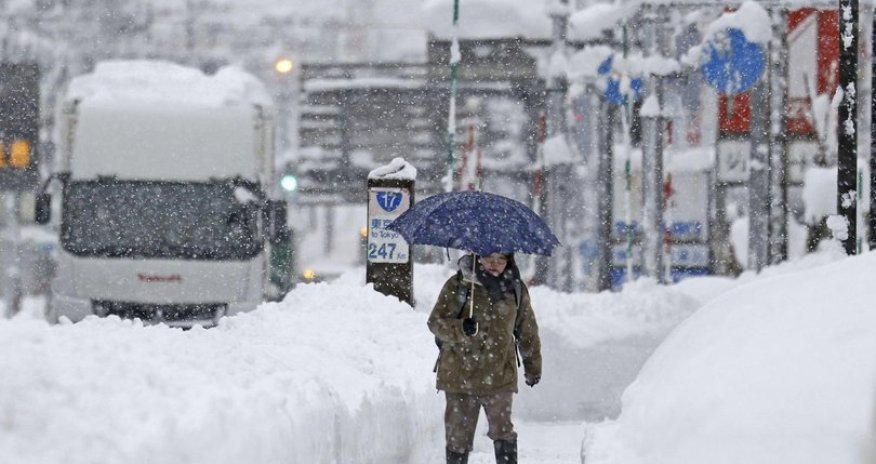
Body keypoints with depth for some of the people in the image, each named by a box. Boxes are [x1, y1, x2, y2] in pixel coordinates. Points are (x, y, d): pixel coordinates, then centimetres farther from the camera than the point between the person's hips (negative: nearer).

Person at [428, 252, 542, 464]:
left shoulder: (515, 289, 6)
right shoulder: (457, 285, -2)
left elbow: (527, 332, 17)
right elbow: (435, 322, -4)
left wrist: (533, 367, 22)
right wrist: (460, 329, -23)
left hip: (499, 375, 1)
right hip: (460, 374, -1)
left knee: (503, 432, -6)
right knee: (458, 433, 4)